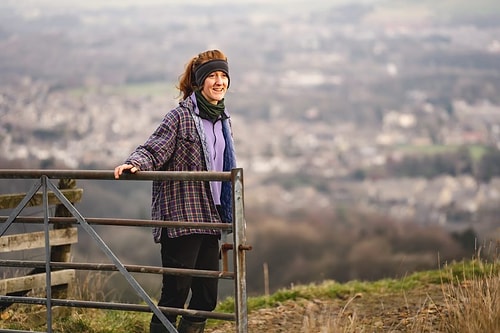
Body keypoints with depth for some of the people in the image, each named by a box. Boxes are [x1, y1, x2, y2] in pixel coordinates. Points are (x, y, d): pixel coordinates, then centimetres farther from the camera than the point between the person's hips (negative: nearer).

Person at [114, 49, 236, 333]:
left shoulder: (224, 120, 14)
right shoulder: (182, 116, -8)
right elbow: (153, 151, -14)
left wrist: (232, 217, 23)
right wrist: (135, 163, -36)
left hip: (210, 219, 7)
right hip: (182, 217, -7)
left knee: (207, 297, 8)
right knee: (175, 293, -7)